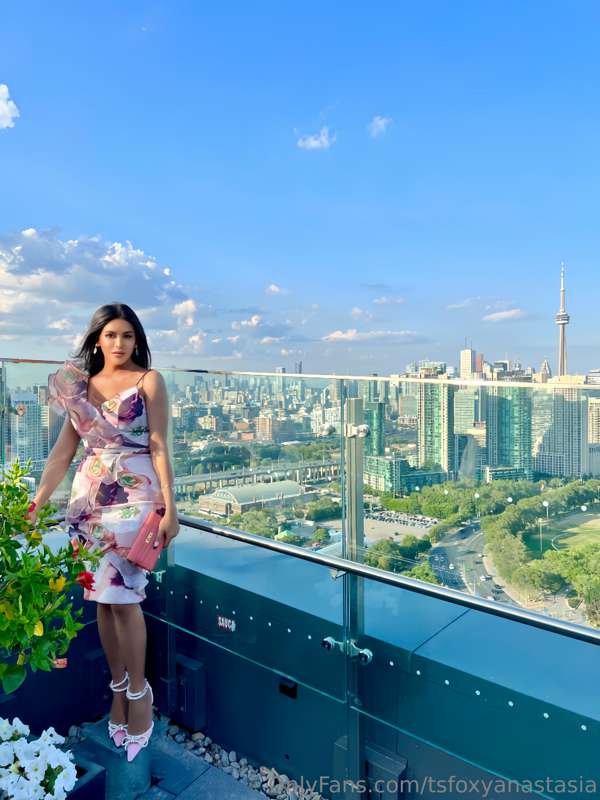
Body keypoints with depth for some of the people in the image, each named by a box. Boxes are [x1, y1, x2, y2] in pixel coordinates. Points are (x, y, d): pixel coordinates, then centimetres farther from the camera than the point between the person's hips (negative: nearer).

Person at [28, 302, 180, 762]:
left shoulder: (149, 381, -2)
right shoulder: (80, 384, 10)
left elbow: (160, 446, -7)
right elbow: (62, 453, 8)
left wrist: (170, 508, -13)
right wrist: (36, 505, 3)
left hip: (133, 496, -4)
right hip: (88, 496, 5)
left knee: (122, 595, -5)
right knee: (101, 596, 10)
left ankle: (138, 691, 15)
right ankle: (118, 687, 27)